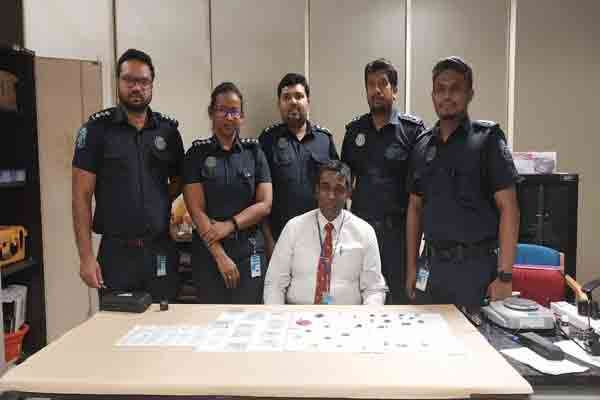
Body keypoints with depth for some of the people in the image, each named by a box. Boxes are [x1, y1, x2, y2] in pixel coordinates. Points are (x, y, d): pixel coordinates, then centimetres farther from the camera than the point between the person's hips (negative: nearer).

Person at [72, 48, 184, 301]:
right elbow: (81, 196, -4)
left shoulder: (168, 129, 5)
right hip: (116, 250, -2)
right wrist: (86, 256, -9)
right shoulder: (97, 128, -3)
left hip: (161, 250, 2)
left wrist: (158, 204, 0)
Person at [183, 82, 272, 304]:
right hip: (208, 251, -1)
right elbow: (196, 210, -5)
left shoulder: (254, 151, 5)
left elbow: (265, 205, 0)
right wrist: (220, 256, -11)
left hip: (250, 251, 1)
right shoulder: (197, 153, 1)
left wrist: (230, 225, -12)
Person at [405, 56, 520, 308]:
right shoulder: (423, 146, 8)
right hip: (433, 265, 4)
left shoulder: (487, 139, -6)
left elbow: (508, 208, -10)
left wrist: (504, 276, -15)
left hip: (475, 265, -4)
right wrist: (411, 266, 8)